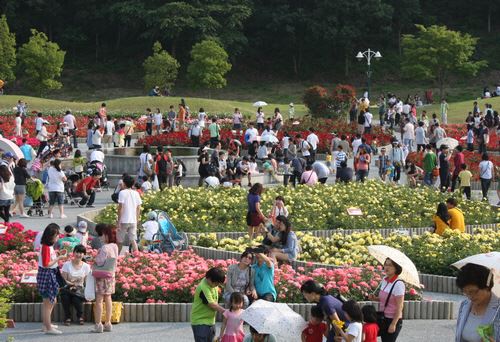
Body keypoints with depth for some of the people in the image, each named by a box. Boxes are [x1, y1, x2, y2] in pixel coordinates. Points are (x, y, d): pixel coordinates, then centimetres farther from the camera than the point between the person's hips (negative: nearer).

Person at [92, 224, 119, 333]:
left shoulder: (105, 248, -20)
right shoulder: (114, 246, 5)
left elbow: (99, 262, -20)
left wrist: (94, 260, -1)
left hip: (102, 276, -8)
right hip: (111, 275, 8)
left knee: (99, 300, -3)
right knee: (108, 299, 13)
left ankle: (98, 325, -4)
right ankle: (107, 323, 17)